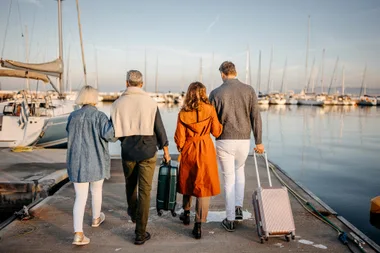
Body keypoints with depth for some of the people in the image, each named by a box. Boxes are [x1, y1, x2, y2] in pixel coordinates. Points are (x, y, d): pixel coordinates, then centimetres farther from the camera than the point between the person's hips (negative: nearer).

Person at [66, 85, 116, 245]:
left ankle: (78, 234, -6)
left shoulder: (72, 116, 1)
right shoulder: (99, 116, -11)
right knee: (96, 190, 21)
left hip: (77, 162, 2)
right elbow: (109, 135, -23)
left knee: (80, 197, 5)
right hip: (96, 161, -2)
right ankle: (96, 218, 43)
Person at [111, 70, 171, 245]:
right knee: (144, 190, 2)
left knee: (130, 184, 25)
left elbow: (114, 131, -1)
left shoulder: (117, 104, -6)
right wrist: (166, 150, 7)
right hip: (148, 150, -2)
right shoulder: (150, 102, -9)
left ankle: (133, 213, 50)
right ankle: (140, 233, 4)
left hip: (128, 151, 2)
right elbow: (159, 129, -5)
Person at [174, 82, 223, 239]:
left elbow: (179, 138, -4)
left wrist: (181, 149, 15)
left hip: (188, 151, 2)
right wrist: (219, 124, 19)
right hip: (206, 150, -1)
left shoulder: (183, 113, -6)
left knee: (187, 182, 21)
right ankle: (198, 224, 1)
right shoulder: (210, 110, -8)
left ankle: (186, 214, 38)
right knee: (204, 185, 3)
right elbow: (216, 132, -1)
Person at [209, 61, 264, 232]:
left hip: (224, 141, -2)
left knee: (229, 178, 8)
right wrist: (259, 141, 4)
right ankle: (238, 207, 20)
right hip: (243, 140, 2)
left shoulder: (216, 93, -6)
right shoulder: (249, 90, -2)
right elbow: (255, 117, -3)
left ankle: (230, 220, 14)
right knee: (239, 170, 28)